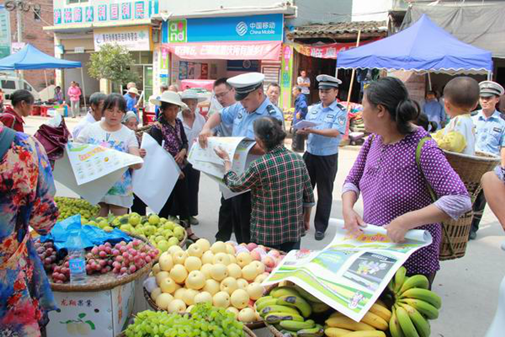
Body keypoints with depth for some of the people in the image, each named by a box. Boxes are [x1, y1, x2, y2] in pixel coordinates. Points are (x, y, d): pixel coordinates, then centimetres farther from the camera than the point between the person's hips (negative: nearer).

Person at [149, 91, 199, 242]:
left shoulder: (178, 123, 3)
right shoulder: (157, 127, -15)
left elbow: (185, 142, 11)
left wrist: (183, 152, -12)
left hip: (181, 168, 6)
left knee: (184, 199, 12)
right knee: (167, 202, 5)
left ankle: (187, 230, 24)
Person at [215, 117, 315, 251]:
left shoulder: (259, 166, -20)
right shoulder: (298, 160, -5)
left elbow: (234, 185, -3)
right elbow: (309, 196, 2)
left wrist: (226, 159, 10)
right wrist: (306, 220, 18)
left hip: (266, 234, -4)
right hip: (294, 230, 4)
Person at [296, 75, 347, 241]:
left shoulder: (340, 111, -9)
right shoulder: (313, 109, 8)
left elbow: (335, 132, -22)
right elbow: (306, 129, 9)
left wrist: (313, 130, -30)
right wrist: (301, 131, -14)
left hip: (328, 158, -5)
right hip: (309, 154, 5)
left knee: (324, 193, 7)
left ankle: (320, 227, 19)